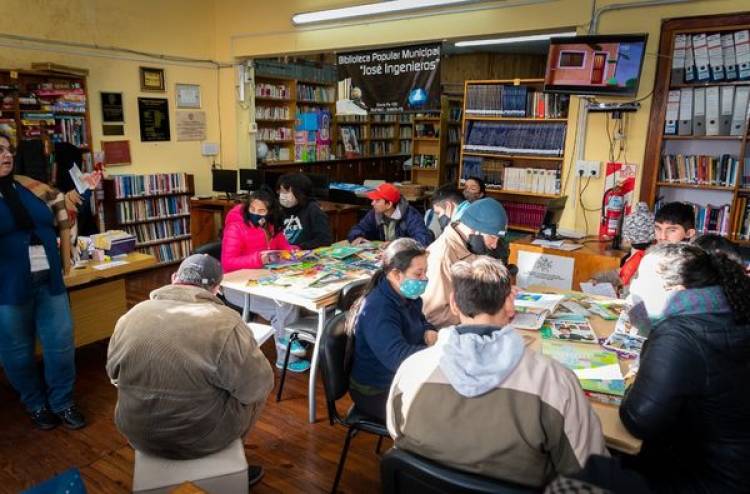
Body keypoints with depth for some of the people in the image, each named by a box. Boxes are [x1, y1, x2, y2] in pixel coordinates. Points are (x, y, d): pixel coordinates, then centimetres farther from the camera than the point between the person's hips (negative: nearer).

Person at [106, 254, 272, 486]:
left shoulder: (131, 317, -5)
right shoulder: (225, 323, -22)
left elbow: (114, 375, 10)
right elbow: (257, 386, -14)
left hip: (138, 434, 5)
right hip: (203, 438, -4)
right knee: (258, 389, 19)